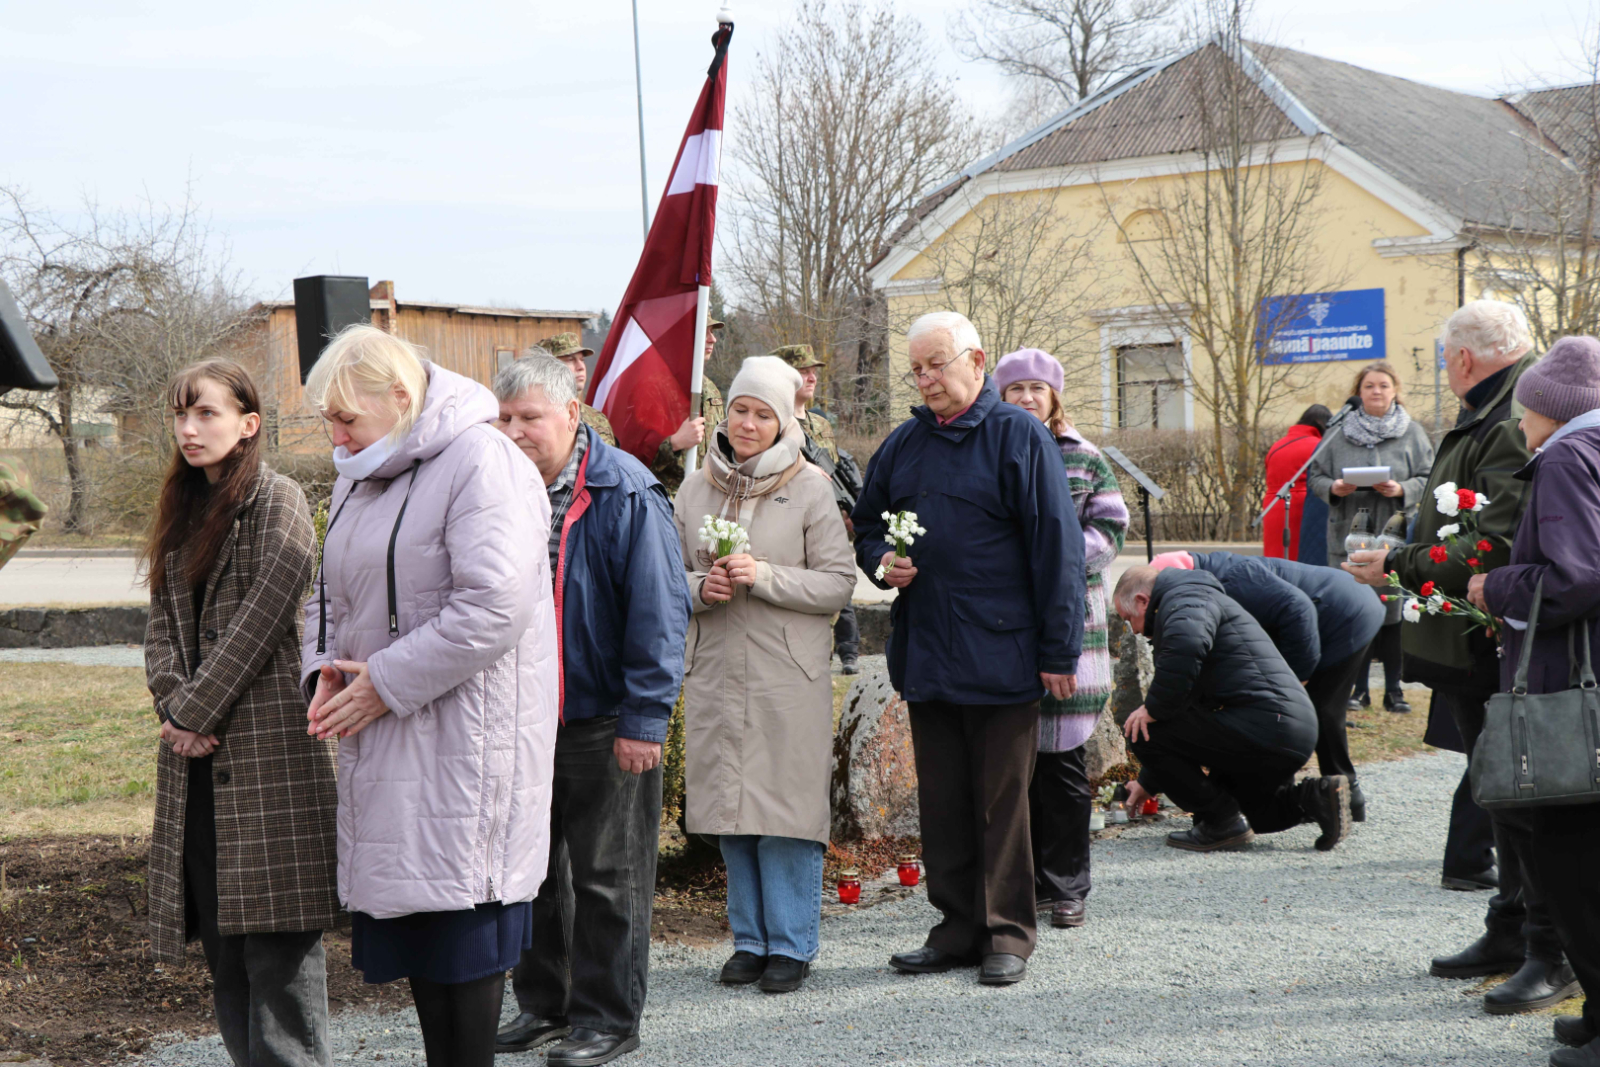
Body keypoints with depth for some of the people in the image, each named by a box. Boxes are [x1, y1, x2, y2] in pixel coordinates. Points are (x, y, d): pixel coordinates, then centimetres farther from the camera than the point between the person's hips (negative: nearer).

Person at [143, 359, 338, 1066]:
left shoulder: (278, 502, -4)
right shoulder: (183, 511, 17)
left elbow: (260, 619, -12)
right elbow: (162, 625, 12)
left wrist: (194, 711, -10)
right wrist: (174, 707, -5)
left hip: (268, 747, -7)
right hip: (195, 754, 7)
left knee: (277, 939, -6)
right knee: (220, 937, 8)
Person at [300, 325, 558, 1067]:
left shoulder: (480, 462, -13)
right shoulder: (358, 477, 16)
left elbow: (494, 608, -22)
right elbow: (330, 594, 24)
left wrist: (384, 684, -18)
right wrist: (324, 670, 3)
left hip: (462, 733, -9)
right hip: (384, 741, 9)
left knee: (458, 914, -6)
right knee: (408, 912, 12)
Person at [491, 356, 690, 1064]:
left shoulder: (626, 493, -12)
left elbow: (658, 609, -14)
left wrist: (644, 716, -18)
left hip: (604, 718, -6)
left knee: (607, 876, 5)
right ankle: (542, 1004, 29)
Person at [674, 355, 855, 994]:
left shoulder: (810, 487, -2)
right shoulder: (697, 487, 9)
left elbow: (839, 582, -4)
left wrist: (764, 577, -16)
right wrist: (701, 588, -7)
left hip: (788, 677, -4)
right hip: (716, 672, 4)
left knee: (786, 808, -3)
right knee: (730, 811, 7)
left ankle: (791, 944, 9)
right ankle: (750, 939, 20)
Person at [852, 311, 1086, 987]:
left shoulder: (1019, 436, -4)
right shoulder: (904, 443, 12)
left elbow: (1055, 546, -7)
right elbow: (866, 525, 23)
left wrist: (1058, 651, -10)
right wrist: (882, 561, -1)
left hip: (998, 651, -5)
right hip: (925, 652, 5)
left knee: (1002, 799, 2)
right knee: (941, 799, 10)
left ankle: (1007, 936, 11)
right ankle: (958, 929, 19)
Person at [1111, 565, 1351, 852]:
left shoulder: (1184, 599, -4)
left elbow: (1185, 645, -31)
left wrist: (1154, 709, -18)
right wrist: (1148, 782, 37)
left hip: (1262, 728, -11)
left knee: (1142, 729, -9)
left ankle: (1224, 823, -5)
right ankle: (1314, 798, 10)